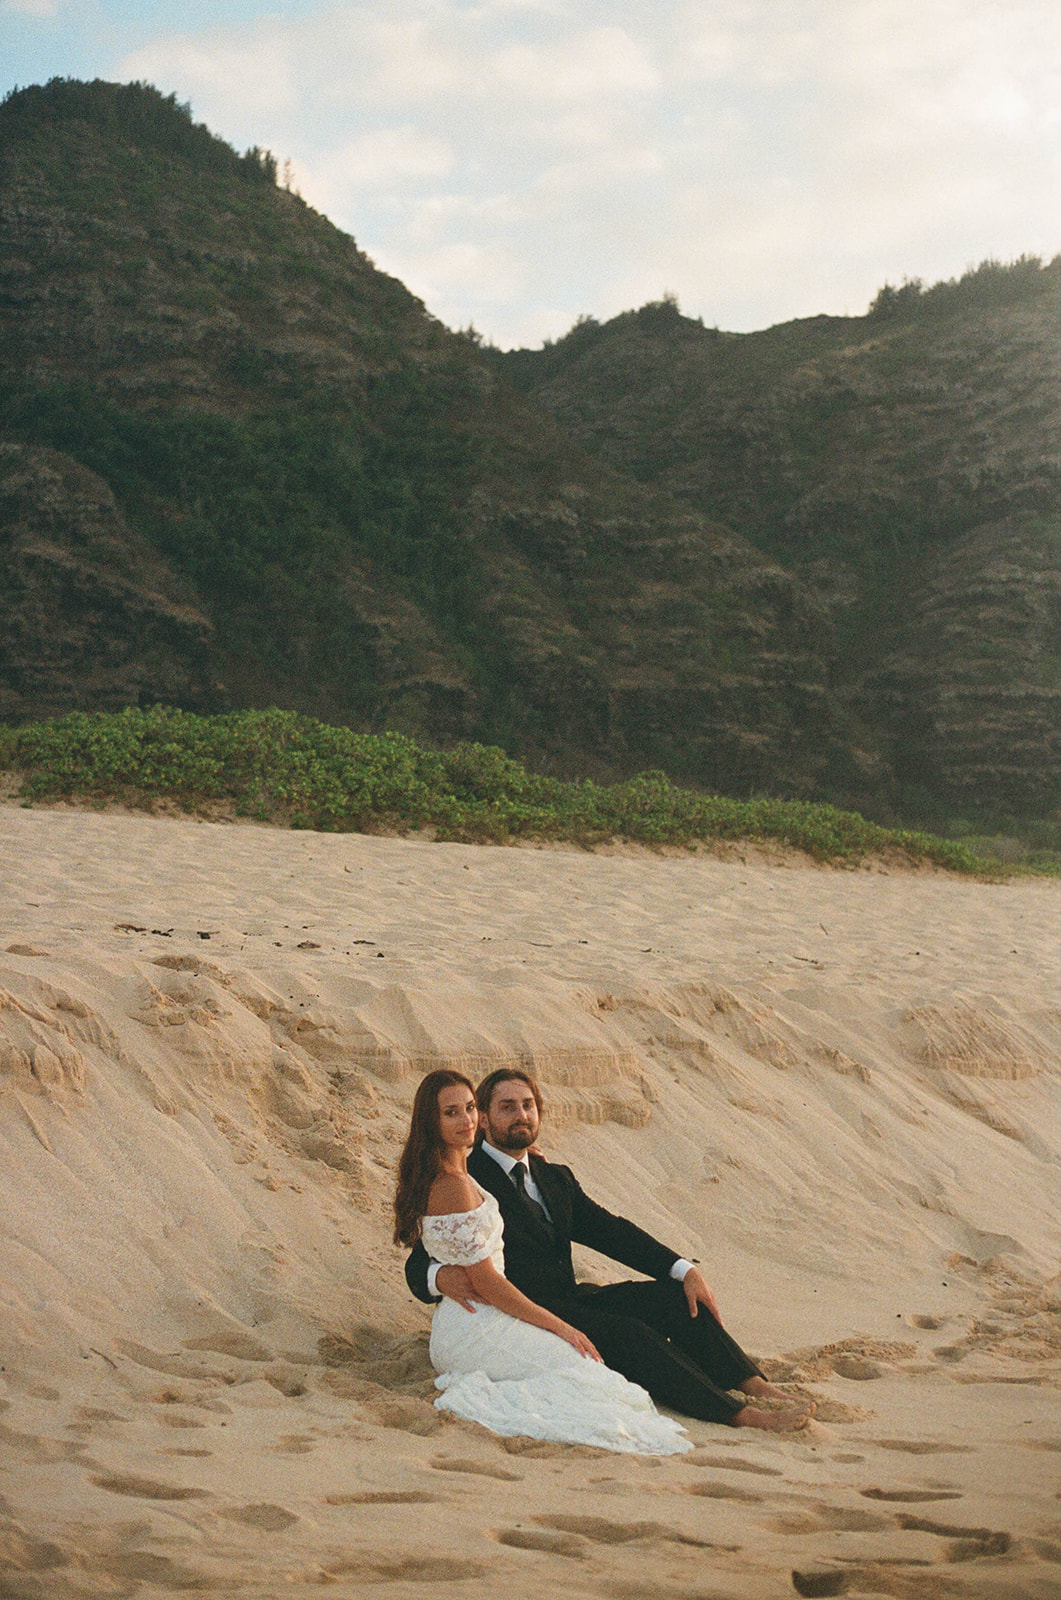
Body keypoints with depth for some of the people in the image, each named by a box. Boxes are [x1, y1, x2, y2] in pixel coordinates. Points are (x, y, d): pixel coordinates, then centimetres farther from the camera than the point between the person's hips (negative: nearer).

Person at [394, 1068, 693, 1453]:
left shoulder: (457, 1174, 11)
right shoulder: (454, 1186, -19)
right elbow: (486, 1283, -18)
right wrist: (560, 1326, -10)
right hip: (478, 1329, -10)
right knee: (584, 1372, -14)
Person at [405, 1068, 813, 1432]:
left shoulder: (555, 1178, 20)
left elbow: (608, 1229, 10)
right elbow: (417, 1267, -7)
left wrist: (684, 1269, -4)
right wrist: (441, 1277, -32)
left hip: (568, 1298, 8)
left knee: (676, 1297, -9)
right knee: (626, 1332, -27)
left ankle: (757, 1387, -18)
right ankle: (741, 1416, -32)